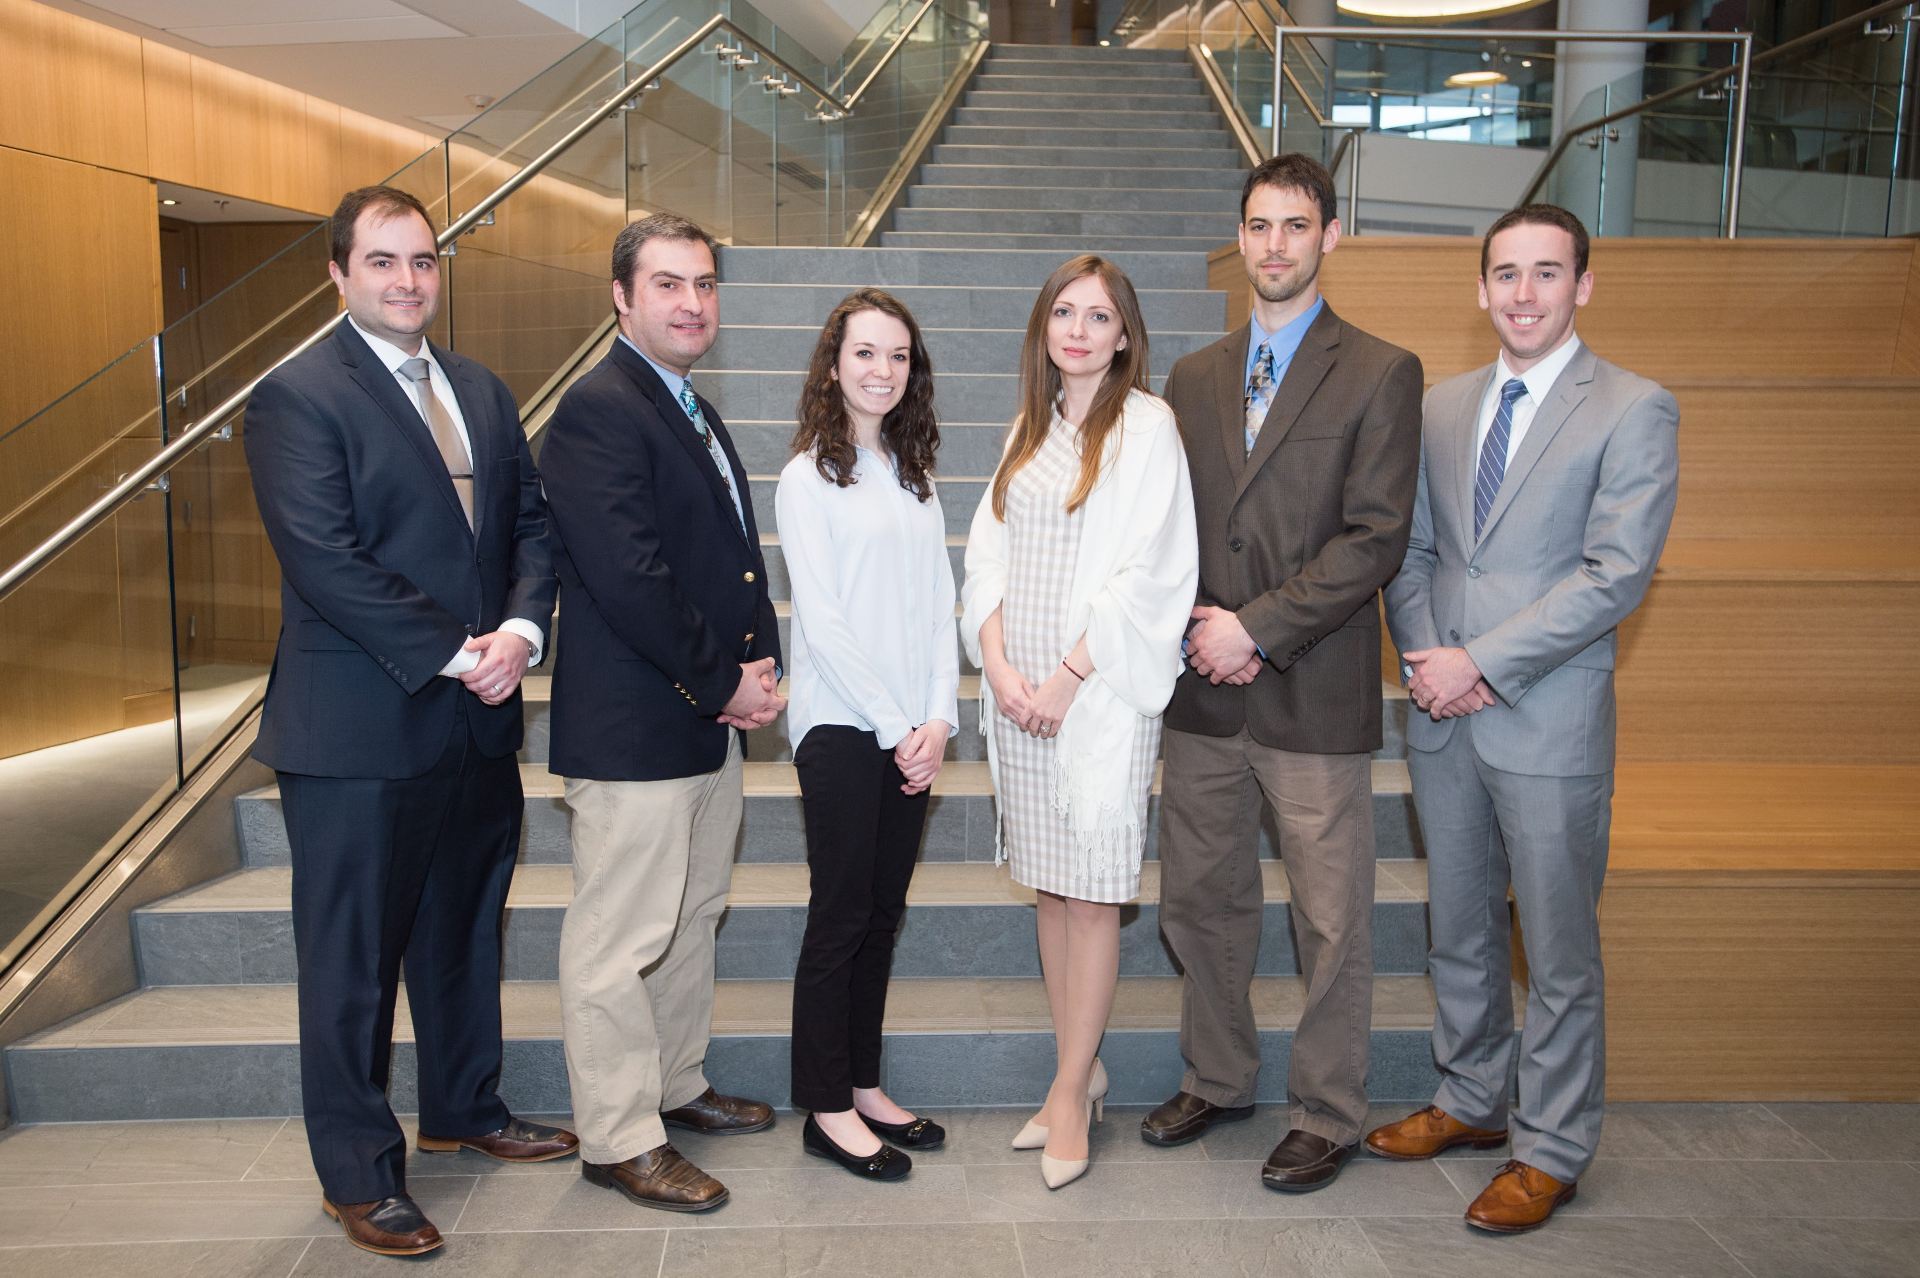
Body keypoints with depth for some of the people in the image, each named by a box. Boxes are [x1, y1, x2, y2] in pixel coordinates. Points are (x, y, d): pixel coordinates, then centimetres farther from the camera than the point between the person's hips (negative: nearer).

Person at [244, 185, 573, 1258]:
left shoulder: (483, 391, 12)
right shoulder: (296, 398, -9)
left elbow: (532, 521, 8)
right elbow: (329, 564, -18)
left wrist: (520, 629, -10)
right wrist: (458, 654, -18)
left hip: (479, 723, 7)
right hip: (359, 732, -6)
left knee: (466, 931, 20)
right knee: (354, 964, 6)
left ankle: (466, 1108, 39)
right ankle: (361, 1177, 22)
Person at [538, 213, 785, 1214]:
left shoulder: (693, 411, 16)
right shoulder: (598, 411, -15)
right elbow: (628, 578, -23)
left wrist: (758, 668, 4)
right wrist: (724, 682, -15)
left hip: (712, 720, 10)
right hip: (631, 728, -10)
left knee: (692, 917, 20)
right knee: (619, 940, 1)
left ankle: (676, 1086, 36)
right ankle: (619, 1140, 15)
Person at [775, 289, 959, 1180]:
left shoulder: (914, 475, 13)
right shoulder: (810, 477, -5)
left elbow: (939, 604, 9)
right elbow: (821, 619, -10)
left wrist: (939, 719, -3)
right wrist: (895, 726, -12)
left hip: (911, 732, 6)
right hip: (842, 728, -6)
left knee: (882, 914, 11)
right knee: (841, 916, 1)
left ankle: (864, 1087, 23)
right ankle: (828, 1110, 12)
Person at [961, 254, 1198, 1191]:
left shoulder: (1146, 426, -5)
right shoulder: (1031, 427, 14)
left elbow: (1151, 575, -12)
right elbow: (988, 552, 10)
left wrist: (1067, 677, -14)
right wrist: (1000, 666, -4)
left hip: (1101, 689, -6)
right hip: (1018, 690, 6)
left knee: (1093, 893, 0)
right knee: (1049, 885, 11)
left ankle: (1071, 1090, 13)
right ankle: (1080, 1070, 24)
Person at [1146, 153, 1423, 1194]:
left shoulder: (1381, 374, -3)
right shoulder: (1193, 378, 12)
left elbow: (1376, 537, -10)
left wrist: (1257, 629, -15)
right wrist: (1198, 624, -6)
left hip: (1315, 696, -5)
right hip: (1204, 691, 5)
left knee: (1331, 923, 6)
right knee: (1199, 902, 15)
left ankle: (1326, 1116, 24)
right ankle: (1217, 1080, 35)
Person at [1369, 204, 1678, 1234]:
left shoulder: (1634, 411, -7)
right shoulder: (1441, 406, 10)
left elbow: (1616, 573, -15)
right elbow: (1411, 548, 11)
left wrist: (1483, 663, -17)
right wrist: (1423, 657, -6)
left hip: (1548, 722, -5)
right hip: (1443, 719, 5)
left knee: (1559, 952, 7)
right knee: (1459, 929, 18)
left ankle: (1552, 1149, 23)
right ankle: (1471, 1100, 36)